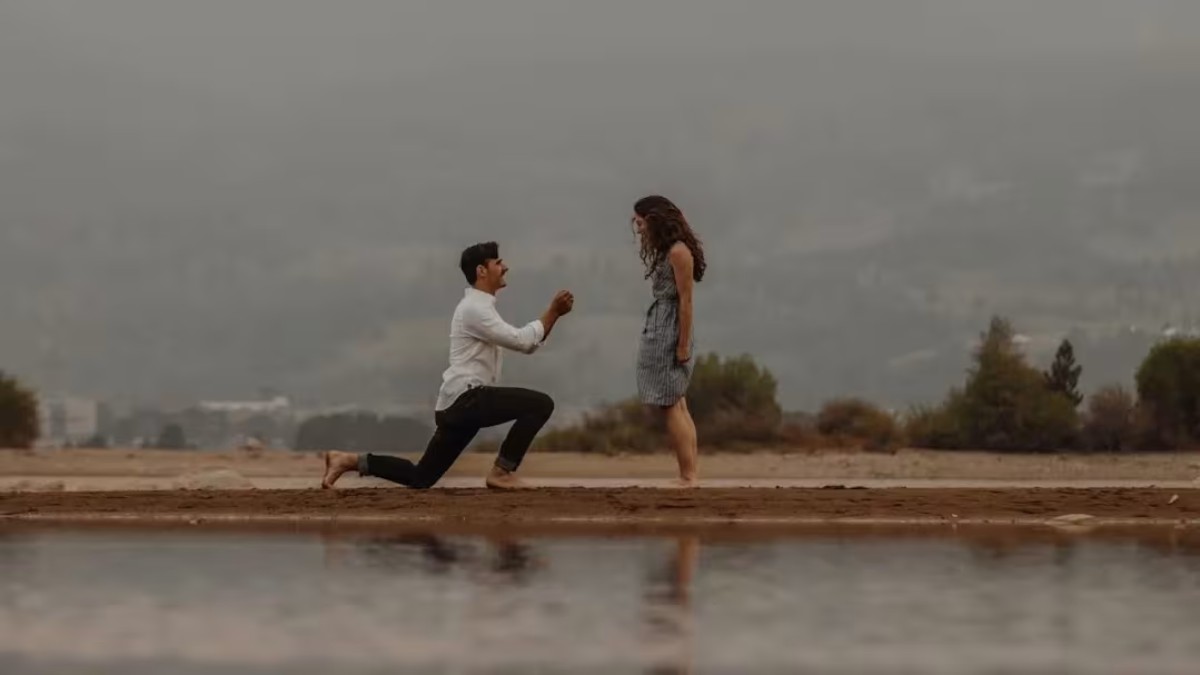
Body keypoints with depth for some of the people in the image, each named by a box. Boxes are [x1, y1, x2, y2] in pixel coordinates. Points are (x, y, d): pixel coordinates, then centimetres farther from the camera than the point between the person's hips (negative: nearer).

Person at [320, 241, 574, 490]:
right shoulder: (475, 308, -10)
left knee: (421, 477, 11)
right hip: (465, 399, -10)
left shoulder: (480, 307, 23)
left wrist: (554, 314, 8)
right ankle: (502, 472, -14)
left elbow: (528, 344, 21)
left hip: (459, 404, 10)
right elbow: (520, 341, -17)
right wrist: (552, 312, -11)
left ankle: (351, 461, 10)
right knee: (540, 404, -18)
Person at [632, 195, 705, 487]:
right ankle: (690, 475, 9)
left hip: (670, 333, -10)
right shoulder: (663, 251, 15)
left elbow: (685, 301, -15)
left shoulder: (678, 251, -12)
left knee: (670, 406, -9)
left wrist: (684, 345, -17)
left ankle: (688, 477, -10)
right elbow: (664, 297, 11)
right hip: (659, 331, 10)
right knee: (677, 406, 8)